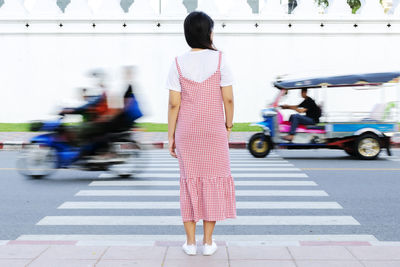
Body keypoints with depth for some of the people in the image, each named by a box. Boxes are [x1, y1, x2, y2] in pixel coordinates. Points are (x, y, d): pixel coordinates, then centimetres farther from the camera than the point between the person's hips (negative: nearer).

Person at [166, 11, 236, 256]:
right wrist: (228, 126, 6)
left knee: (190, 182, 9)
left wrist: (170, 136, 1)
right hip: (214, 130, -1)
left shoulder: (178, 64, -5)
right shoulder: (219, 59, -9)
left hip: (187, 131, 1)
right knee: (212, 181, 8)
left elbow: (174, 104, -6)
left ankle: (190, 241, 12)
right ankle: (208, 241, 10)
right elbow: (228, 99, -8)